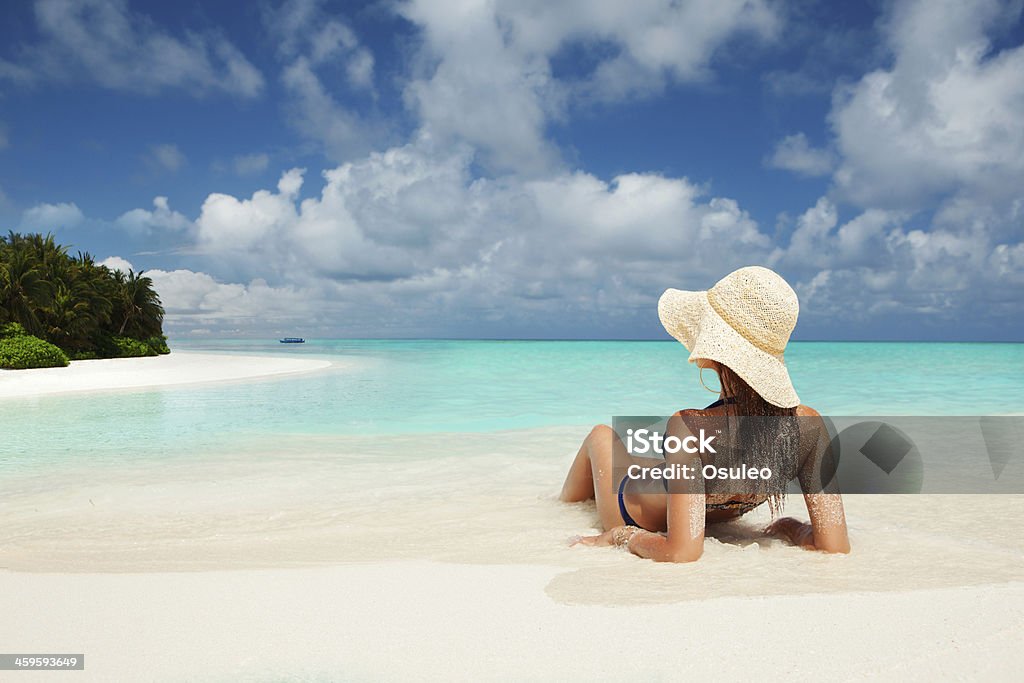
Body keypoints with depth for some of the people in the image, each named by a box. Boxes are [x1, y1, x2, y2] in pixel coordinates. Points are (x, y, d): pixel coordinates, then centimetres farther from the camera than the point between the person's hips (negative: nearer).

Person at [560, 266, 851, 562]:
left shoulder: (691, 427, -44)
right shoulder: (809, 425, -30)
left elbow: (682, 552, -45)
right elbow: (835, 546, -28)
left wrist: (620, 535, -27)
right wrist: (796, 529, -8)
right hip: (718, 523, 4)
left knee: (601, 434, 28)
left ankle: (564, 507, 60)